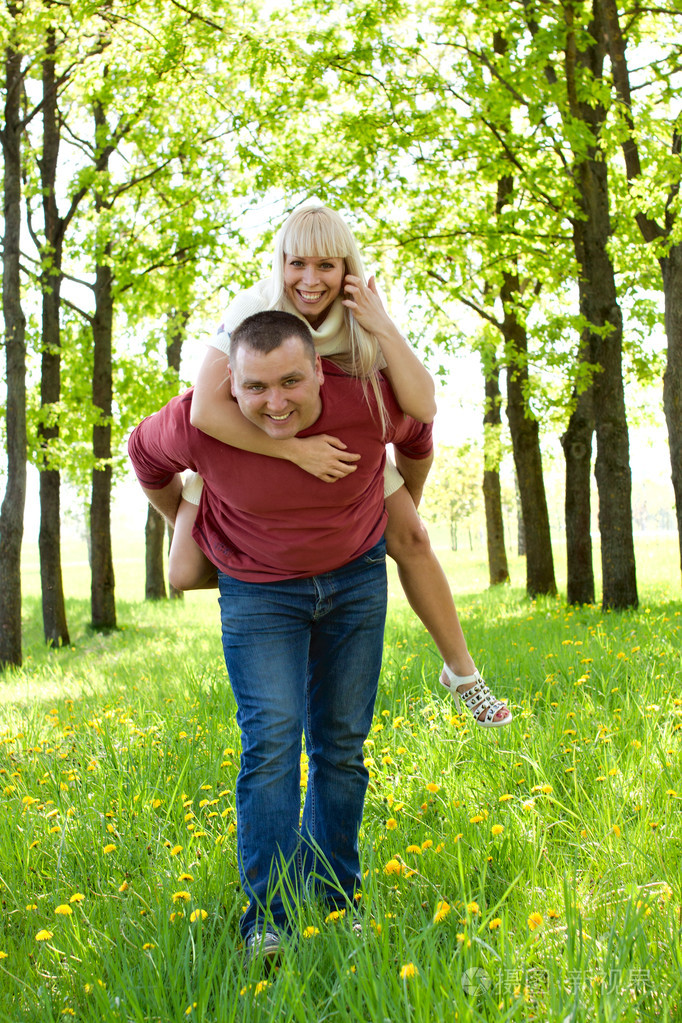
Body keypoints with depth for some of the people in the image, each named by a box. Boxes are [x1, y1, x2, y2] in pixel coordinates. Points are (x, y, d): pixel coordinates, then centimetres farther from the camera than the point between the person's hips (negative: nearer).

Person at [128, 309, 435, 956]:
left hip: (356, 580, 2)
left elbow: (419, 437, 2)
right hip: (257, 588, -1)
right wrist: (188, 532, 10)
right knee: (271, 740, -14)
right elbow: (145, 454, 0)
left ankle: (332, 904, 16)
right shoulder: (199, 425, -26)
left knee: (342, 745, 4)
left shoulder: (369, 405, -24)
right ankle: (269, 918, -8)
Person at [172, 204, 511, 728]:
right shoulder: (255, 308, -33)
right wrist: (296, 450, -48)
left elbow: (423, 407, -32)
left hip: (337, 437, 2)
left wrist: (383, 327, -40)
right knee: (187, 575, -13)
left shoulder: (361, 317, -24)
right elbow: (205, 409, -46)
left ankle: (462, 672, 11)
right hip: (246, 441, -2)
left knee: (412, 538, -8)